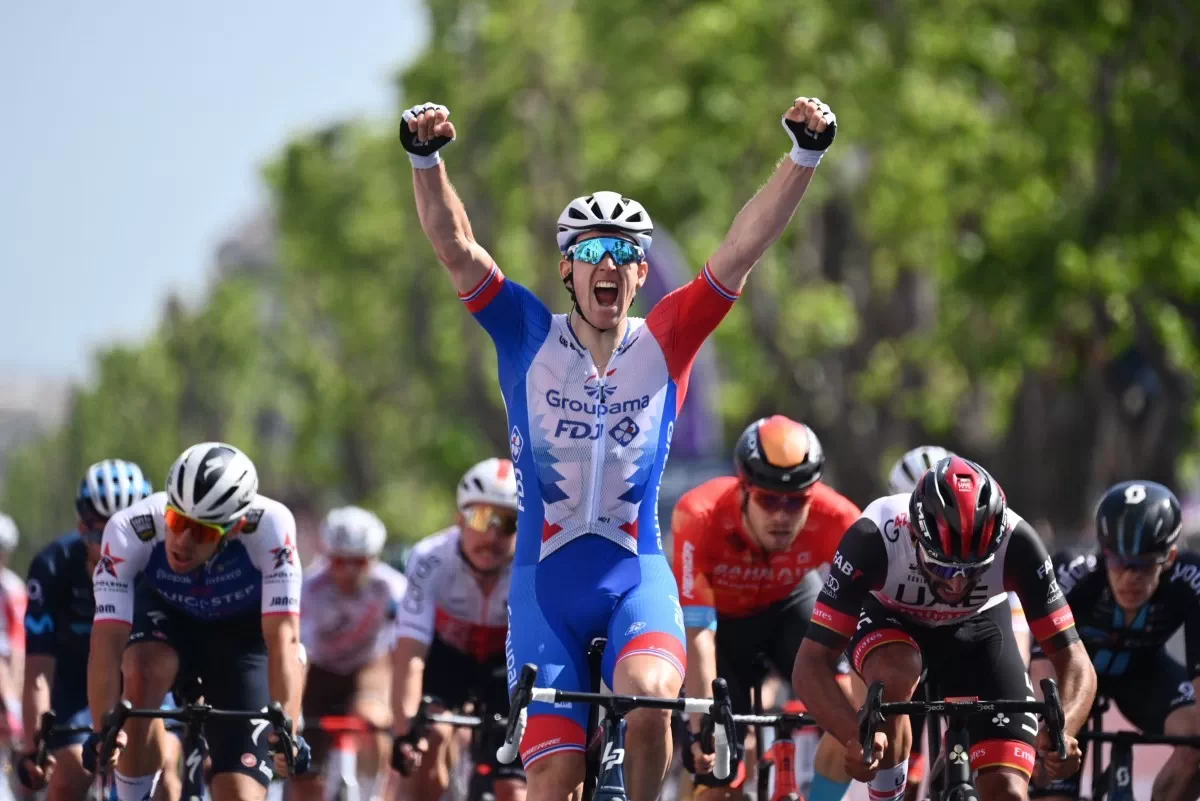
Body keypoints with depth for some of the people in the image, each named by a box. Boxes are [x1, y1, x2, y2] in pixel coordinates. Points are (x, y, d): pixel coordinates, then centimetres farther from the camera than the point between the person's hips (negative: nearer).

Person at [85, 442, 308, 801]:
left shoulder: (270, 526, -36)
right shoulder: (130, 529, -34)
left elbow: (283, 637, -41)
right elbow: (107, 640, -37)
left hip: (243, 635, 0)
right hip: (166, 617, 0)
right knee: (143, 673, -36)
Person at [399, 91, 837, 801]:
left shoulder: (666, 343, 1)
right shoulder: (530, 337, 0)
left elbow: (744, 250, -8)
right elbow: (455, 245, -10)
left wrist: (805, 156, -18)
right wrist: (427, 157, -26)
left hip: (636, 573, -1)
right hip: (546, 580, 1)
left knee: (649, 697, -30)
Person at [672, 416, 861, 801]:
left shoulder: (834, 518, -34)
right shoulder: (700, 517, -38)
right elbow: (697, 635, -38)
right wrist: (703, 730, -44)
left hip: (790, 602, 1)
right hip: (720, 615, -1)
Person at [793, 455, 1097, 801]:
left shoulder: (1015, 543, -34)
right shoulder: (874, 537, -38)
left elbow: (1074, 661, -31)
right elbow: (810, 665, -38)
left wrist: (1060, 733, -51)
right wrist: (856, 736, -56)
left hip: (977, 627, 1)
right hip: (889, 623, -1)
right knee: (894, 675, -37)